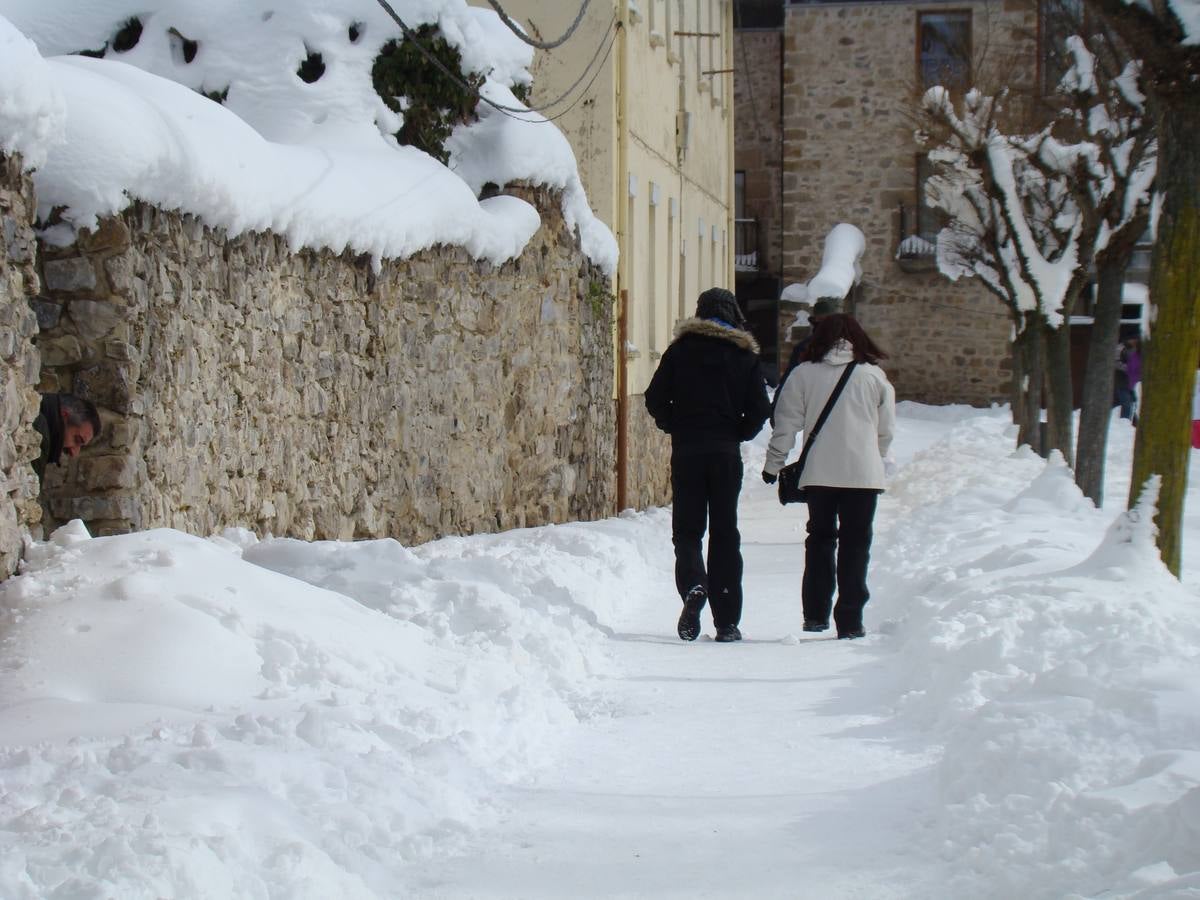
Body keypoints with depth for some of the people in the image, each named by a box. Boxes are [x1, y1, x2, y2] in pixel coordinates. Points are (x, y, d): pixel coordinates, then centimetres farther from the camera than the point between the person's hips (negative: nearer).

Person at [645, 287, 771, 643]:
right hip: (726, 454, 1)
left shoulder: (681, 349, 2)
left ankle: (693, 585, -25)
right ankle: (727, 621, 6)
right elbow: (760, 409, -2)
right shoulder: (745, 355, 3)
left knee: (686, 529, 6)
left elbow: (655, 398, -3)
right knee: (724, 533, 7)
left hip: (686, 451, -1)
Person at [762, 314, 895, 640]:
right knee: (855, 544, 6)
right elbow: (886, 430, 7)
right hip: (863, 473, -1)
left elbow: (786, 423, 1)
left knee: (820, 539, 15)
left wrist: (774, 464, 11)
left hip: (819, 473, 1)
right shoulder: (873, 375, 2)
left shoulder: (804, 374, 1)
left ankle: (815, 614, 11)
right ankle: (849, 621, 4)